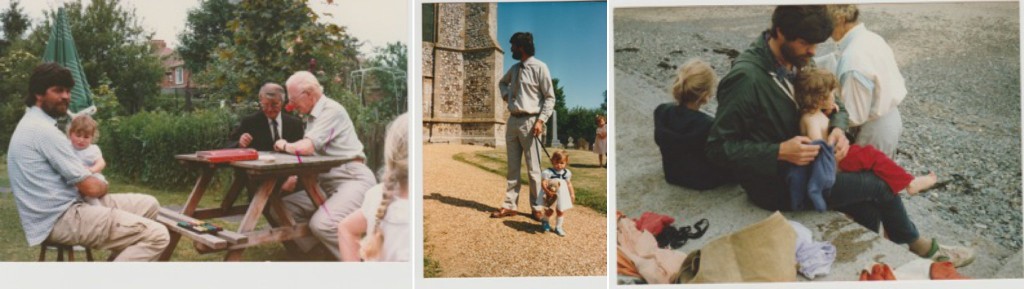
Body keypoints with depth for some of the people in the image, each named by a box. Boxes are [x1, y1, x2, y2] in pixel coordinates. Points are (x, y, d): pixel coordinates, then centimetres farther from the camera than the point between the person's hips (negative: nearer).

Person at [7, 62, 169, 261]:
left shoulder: (33, 125, 17)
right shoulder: (43, 130, -17)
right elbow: (91, 188, -17)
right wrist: (103, 185, 5)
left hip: (60, 210, 11)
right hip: (60, 220, -11)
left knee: (148, 204, 16)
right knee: (157, 236, -20)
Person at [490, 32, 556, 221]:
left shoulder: (539, 67, -7)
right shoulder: (514, 68, 14)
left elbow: (550, 98, -8)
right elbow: (502, 82, 36)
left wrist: (541, 121, -18)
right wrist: (505, 94, 14)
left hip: (529, 122, -7)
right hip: (512, 120, 7)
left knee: (533, 169, -1)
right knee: (512, 167, 9)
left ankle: (537, 208, 6)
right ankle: (510, 205, 13)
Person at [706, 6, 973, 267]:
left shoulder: (795, 61, -1)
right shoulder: (746, 78, -26)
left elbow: (834, 105, 10)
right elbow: (718, 148, -25)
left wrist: (838, 128, -13)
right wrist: (780, 152, -32)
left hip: (800, 166, 7)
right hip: (776, 186, -7)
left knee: (867, 206, -4)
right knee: (878, 184, -3)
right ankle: (919, 247, 23)